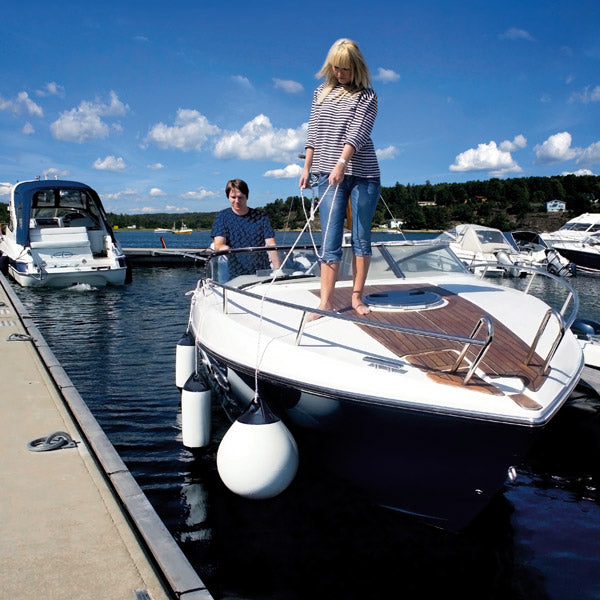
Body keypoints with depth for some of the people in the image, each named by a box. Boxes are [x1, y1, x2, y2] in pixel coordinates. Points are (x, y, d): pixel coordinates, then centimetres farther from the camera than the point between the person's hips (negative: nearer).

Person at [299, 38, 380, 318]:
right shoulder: (321, 93, 14)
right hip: (328, 173, 2)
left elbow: (357, 133, -13)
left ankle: (357, 296, 13)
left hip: (362, 174, -2)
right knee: (330, 240, -3)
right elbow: (314, 133, 16)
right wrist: (307, 167, 11)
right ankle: (326, 302, -5)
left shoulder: (366, 96, 1)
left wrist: (342, 163, -26)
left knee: (361, 238, 3)